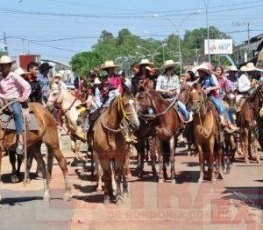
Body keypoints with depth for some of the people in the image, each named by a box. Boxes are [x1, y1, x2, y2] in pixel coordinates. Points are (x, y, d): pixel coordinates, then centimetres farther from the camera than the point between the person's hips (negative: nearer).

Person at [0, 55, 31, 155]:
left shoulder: (14, 77, -4)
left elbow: (27, 87, -5)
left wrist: (23, 98, -9)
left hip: (15, 100, -6)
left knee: (16, 112, -36)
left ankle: (20, 140, -41)